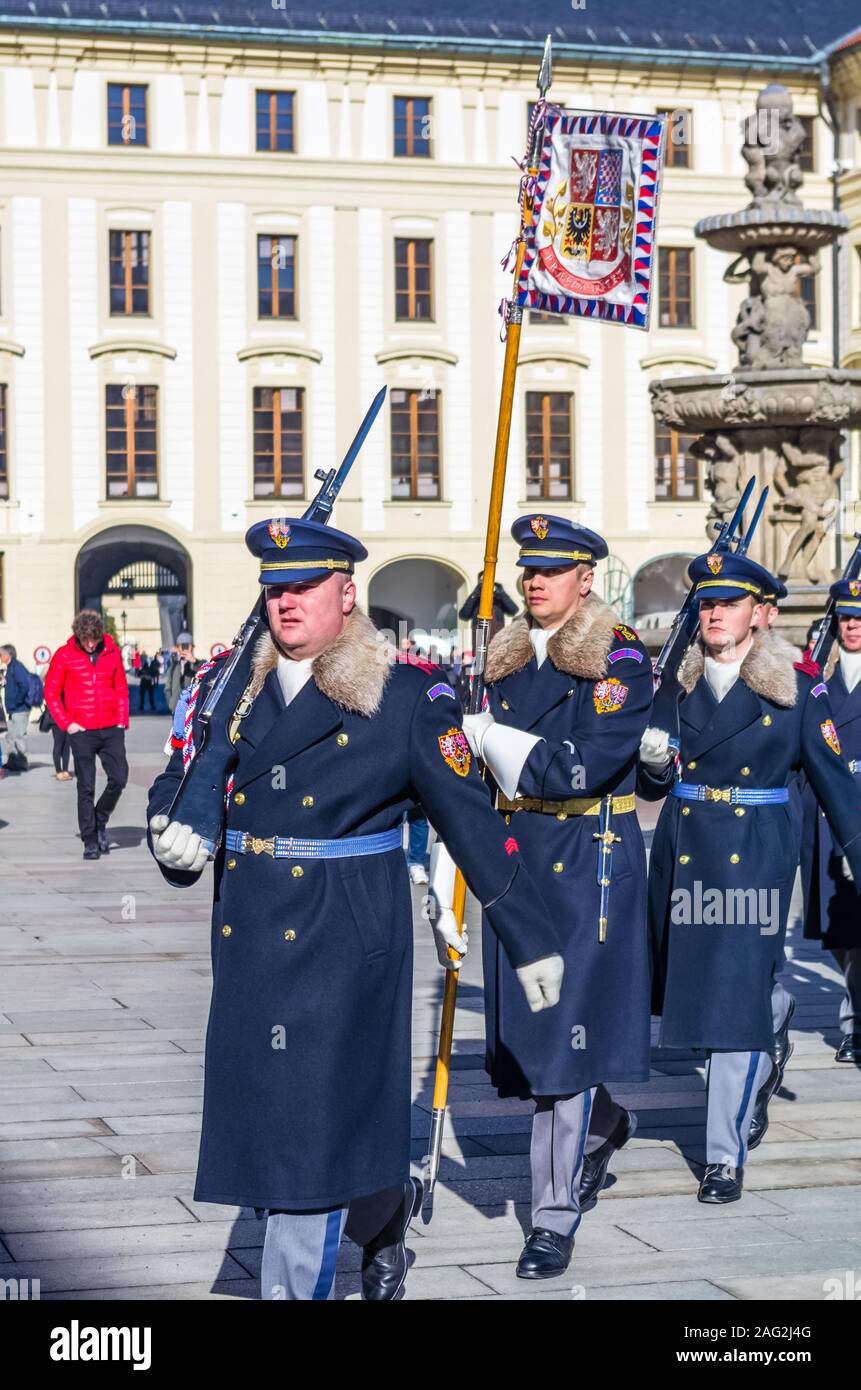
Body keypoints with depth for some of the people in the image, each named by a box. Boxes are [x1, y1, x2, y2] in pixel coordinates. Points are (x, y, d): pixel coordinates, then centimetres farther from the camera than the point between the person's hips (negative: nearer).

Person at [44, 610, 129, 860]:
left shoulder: (112, 652, 6)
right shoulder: (64, 655, -2)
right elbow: (51, 693, 2)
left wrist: (122, 719, 4)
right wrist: (66, 723, -6)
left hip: (111, 730, 3)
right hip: (82, 732, -2)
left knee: (119, 779, -4)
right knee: (86, 788, -1)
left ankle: (101, 820, 22)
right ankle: (90, 841, 7)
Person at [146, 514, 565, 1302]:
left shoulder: (405, 696, -5)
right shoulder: (228, 687, 6)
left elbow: (471, 819, -3)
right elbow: (179, 781, 16)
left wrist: (532, 939, -2)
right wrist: (170, 833, -9)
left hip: (345, 944, -5)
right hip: (248, 940, 5)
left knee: (312, 1127, -7)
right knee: (264, 1115, 14)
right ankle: (388, 1210, 40)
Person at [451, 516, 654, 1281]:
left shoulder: (619, 659, -9)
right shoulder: (507, 658, 11)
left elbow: (583, 766, -19)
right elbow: (480, 759, 12)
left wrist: (488, 736, -15)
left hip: (588, 864, -6)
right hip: (515, 854, 7)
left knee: (568, 1025, -7)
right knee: (521, 1021, 13)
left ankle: (557, 1216, 0)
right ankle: (603, 1123, 42)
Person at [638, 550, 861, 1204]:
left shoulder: (797, 686, -3)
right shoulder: (678, 685, 6)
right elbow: (653, 787, 9)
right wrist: (655, 762, -13)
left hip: (755, 856, -4)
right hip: (682, 854, 4)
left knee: (737, 998, -6)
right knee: (691, 984, 13)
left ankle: (726, 1156, 4)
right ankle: (774, 1010, 47)